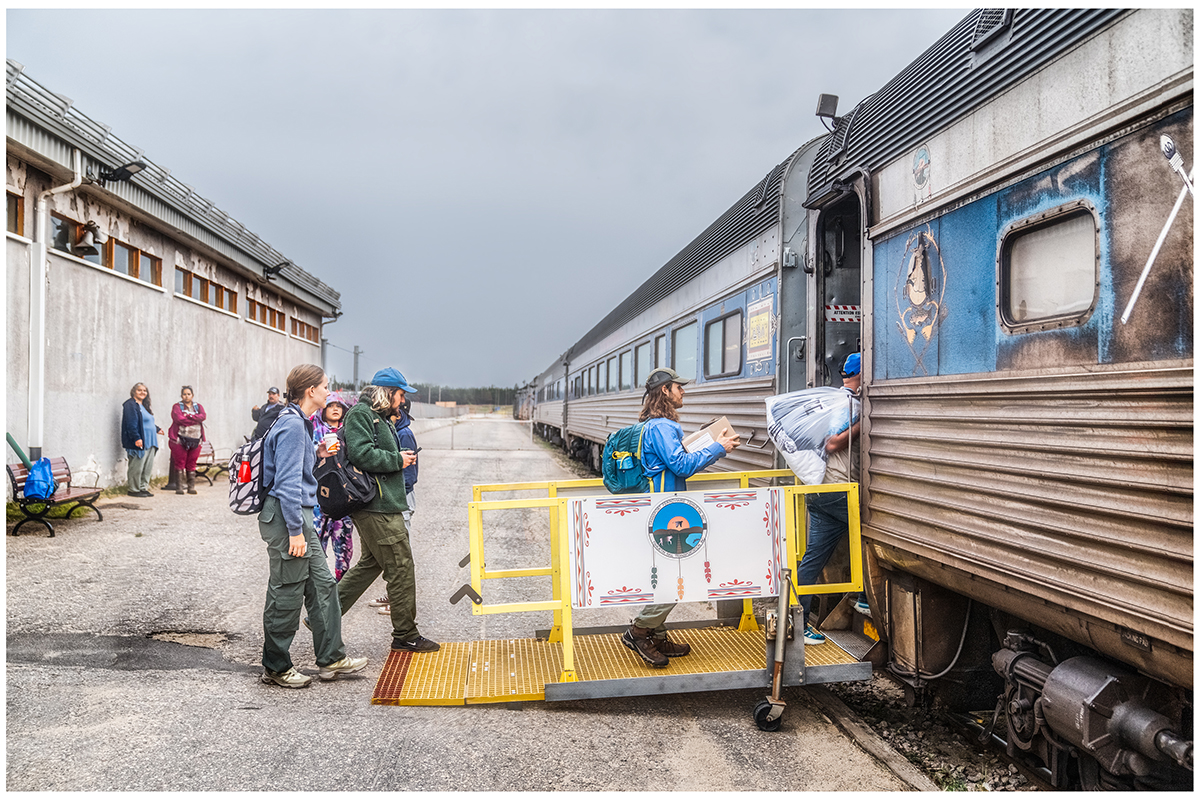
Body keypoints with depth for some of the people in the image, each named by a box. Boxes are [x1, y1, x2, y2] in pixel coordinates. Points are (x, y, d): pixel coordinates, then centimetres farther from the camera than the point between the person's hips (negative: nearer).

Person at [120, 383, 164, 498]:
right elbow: (131, 424, -17)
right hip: (139, 442, -9)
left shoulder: (144, 406, 20)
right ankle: (134, 490, 3)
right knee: (137, 467, -4)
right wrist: (136, 438, -23)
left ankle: (143, 488, 18)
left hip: (149, 442, 9)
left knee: (147, 467, 10)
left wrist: (157, 429, 38)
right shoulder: (131, 405, -8)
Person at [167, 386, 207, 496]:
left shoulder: (198, 406, 16)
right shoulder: (177, 406, 6)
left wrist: (189, 416, -13)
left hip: (195, 440, 3)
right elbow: (179, 418, -12)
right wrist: (195, 419, -8)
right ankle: (179, 487, 1)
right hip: (180, 439, -3)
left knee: (191, 464, 4)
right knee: (179, 463, -3)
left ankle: (191, 487, 9)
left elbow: (203, 416, -4)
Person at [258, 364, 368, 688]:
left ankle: (331, 658, 21)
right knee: (286, 594, 1)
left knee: (322, 585, 13)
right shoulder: (292, 425, -18)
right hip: (286, 516, -11)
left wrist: (318, 455, 10)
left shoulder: (298, 422, 14)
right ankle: (276, 668, 16)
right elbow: (287, 483, -22)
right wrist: (295, 531, -22)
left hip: (299, 515, 11)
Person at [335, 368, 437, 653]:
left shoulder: (380, 417, 21)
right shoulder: (360, 414, -11)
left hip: (381, 505, 11)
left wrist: (401, 458, 11)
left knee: (371, 563, 18)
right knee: (401, 568, -3)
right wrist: (397, 460, -14)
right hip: (377, 508, -11)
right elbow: (362, 454, -23)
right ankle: (406, 635, 8)